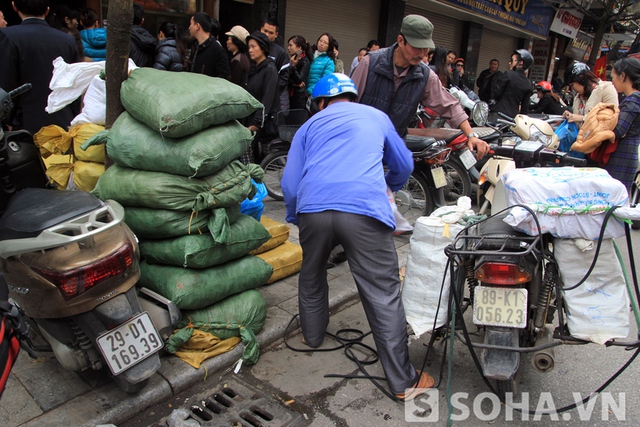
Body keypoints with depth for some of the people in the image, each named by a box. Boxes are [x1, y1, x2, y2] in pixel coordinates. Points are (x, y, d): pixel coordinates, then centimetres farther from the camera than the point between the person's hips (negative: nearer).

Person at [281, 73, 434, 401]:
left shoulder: (310, 125, 25)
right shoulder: (376, 117, 27)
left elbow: (290, 183, 18)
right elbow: (404, 165, 37)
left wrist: (295, 219, 35)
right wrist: (390, 186, 58)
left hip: (313, 209, 2)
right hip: (365, 211, -1)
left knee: (311, 277, 28)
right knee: (383, 296, 5)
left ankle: (312, 336, 49)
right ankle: (403, 381, 15)